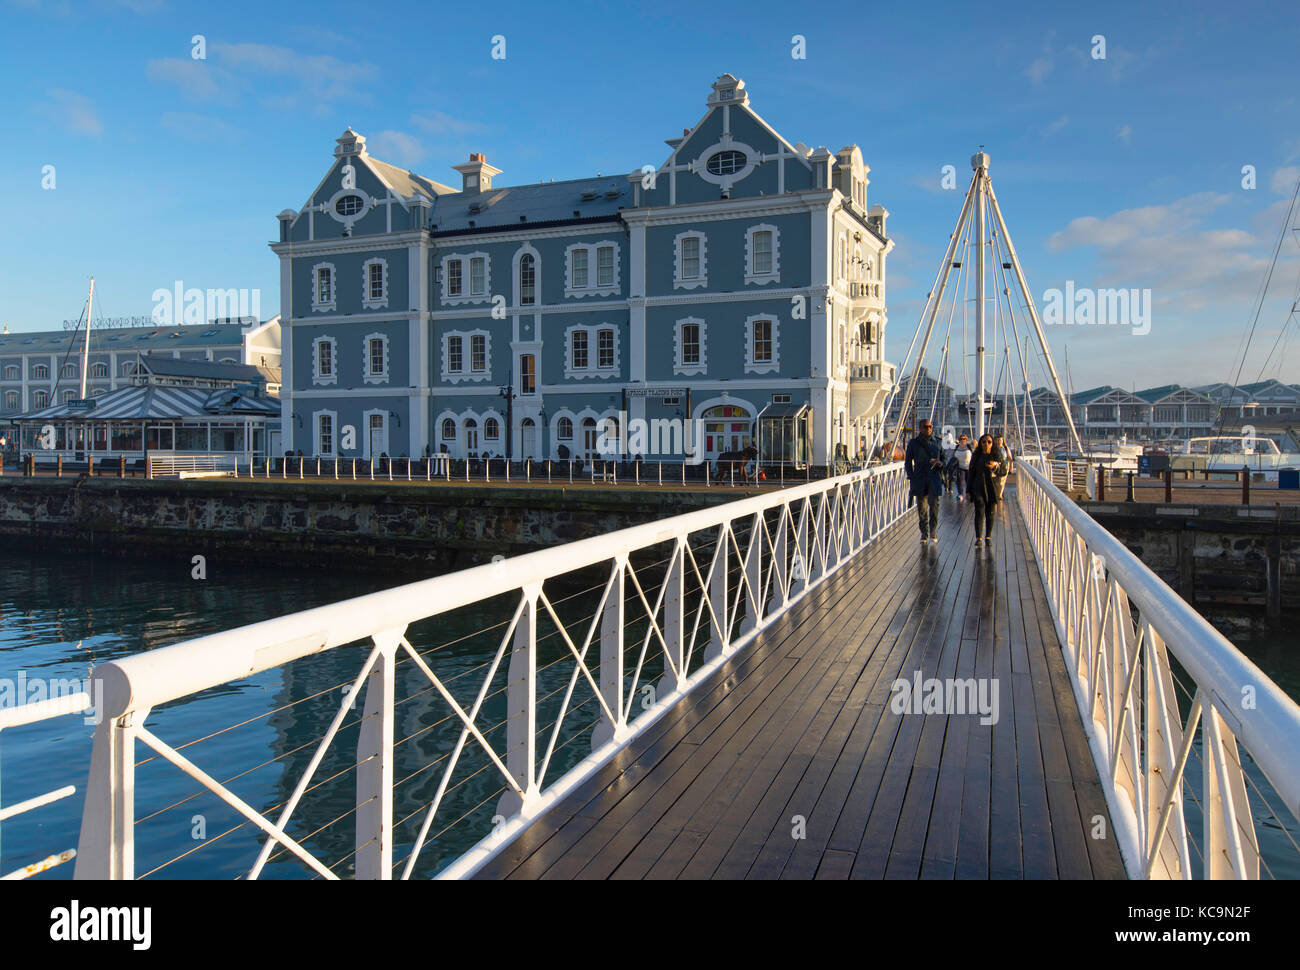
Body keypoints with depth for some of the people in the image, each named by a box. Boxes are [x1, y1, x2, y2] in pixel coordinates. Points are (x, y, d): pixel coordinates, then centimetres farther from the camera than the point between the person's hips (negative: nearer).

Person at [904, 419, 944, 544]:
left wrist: (940, 464, -8)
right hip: (920, 479, 0)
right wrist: (911, 477, 2)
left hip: (934, 478, 0)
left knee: (934, 504, -11)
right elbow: (908, 461, 12)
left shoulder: (937, 442, 7)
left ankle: (933, 533, -2)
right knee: (921, 507, 2)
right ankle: (924, 533, 13)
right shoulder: (913, 443, 6)